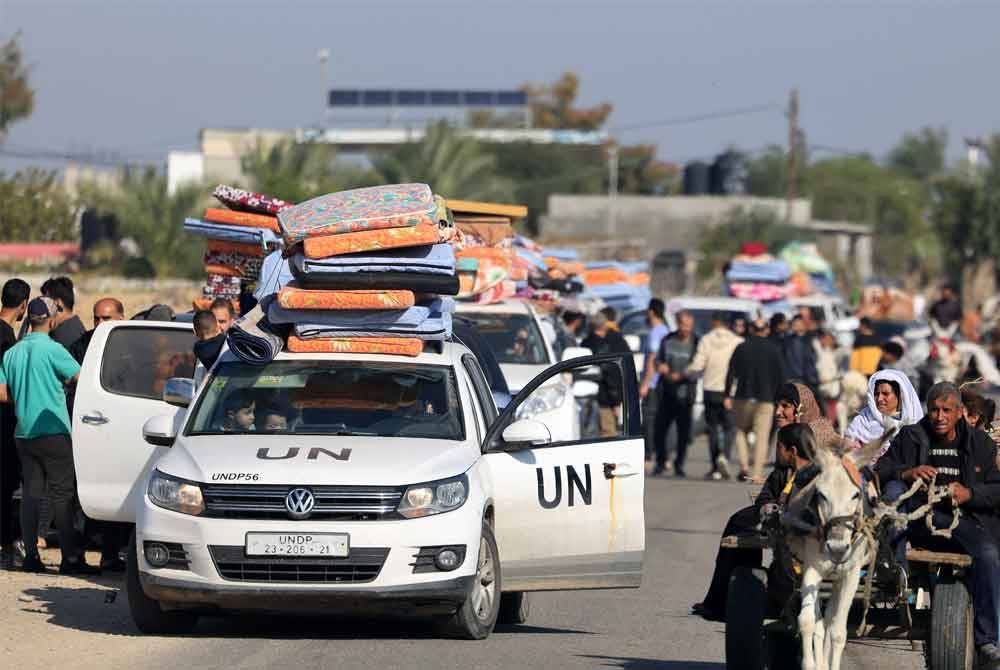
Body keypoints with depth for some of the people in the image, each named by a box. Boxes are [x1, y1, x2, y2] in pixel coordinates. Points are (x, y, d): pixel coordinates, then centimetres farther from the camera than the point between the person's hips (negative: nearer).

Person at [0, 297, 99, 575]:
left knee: (30, 493, 8)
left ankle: (31, 554, 5)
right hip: (53, 432, -6)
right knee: (62, 494, -3)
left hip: (24, 433, 6)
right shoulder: (52, 349, -11)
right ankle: (70, 557, -5)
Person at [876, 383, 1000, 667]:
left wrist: (969, 494, -14)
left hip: (966, 518, -1)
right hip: (921, 516, 1)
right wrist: (908, 473, -18)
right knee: (893, 490, -26)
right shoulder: (910, 437, 11)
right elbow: (880, 469, 3)